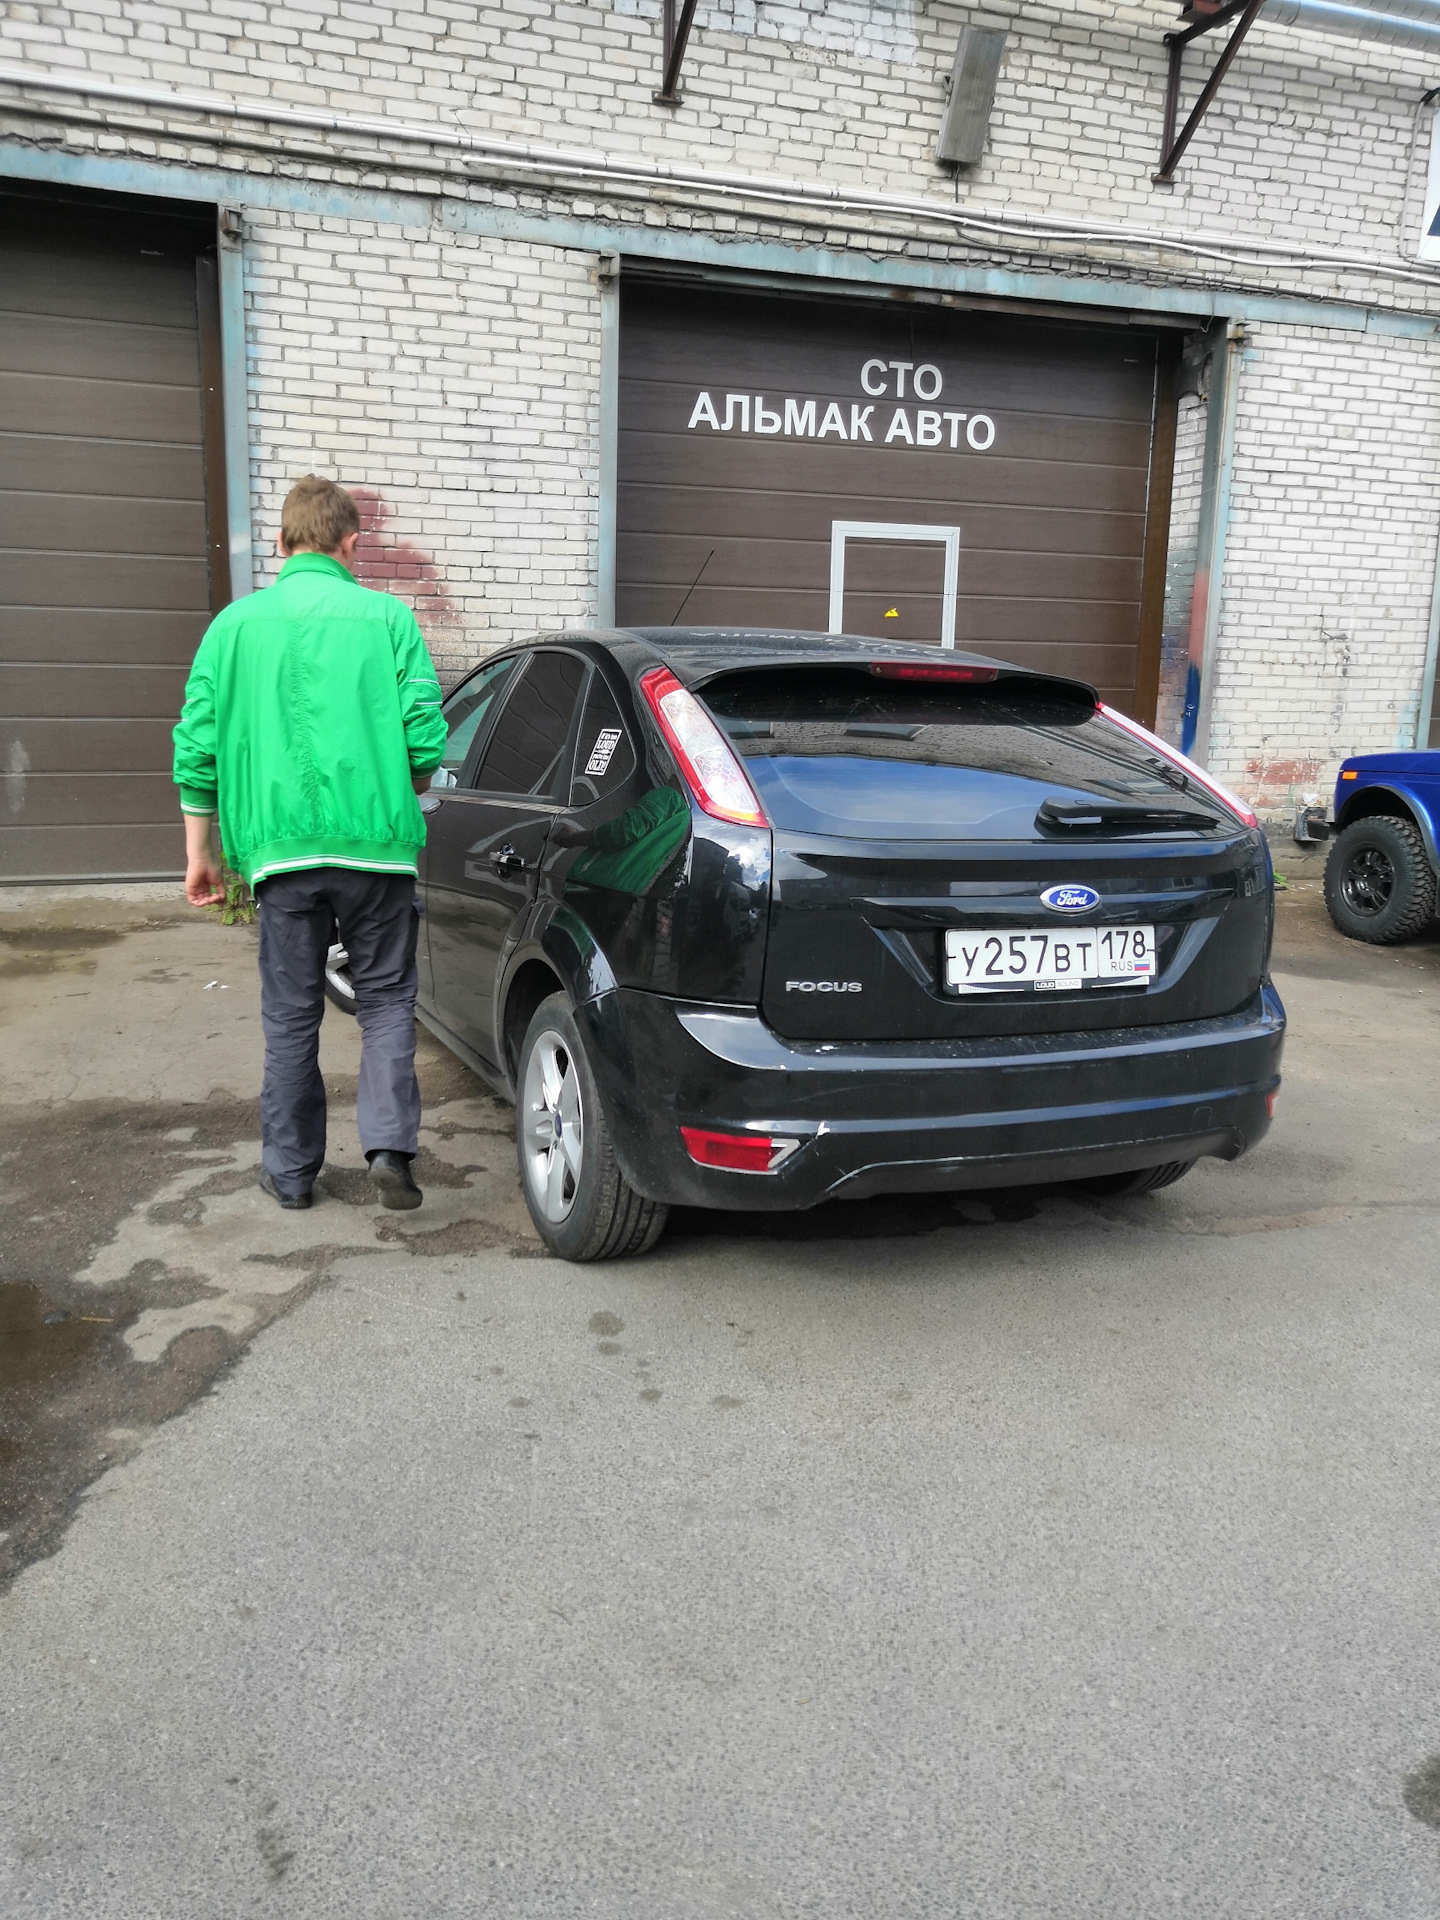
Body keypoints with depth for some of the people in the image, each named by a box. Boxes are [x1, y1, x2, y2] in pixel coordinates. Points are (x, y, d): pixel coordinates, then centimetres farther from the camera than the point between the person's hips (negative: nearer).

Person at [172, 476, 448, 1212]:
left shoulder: (236, 623, 6)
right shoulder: (388, 616, 1)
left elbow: (197, 746, 4)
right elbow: (426, 739, -4)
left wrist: (199, 851, 13)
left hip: (281, 847, 1)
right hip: (376, 844, -1)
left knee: (290, 1014, 12)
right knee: (386, 998, 12)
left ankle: (290, 1171, 21)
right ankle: (389, 1146, -1)